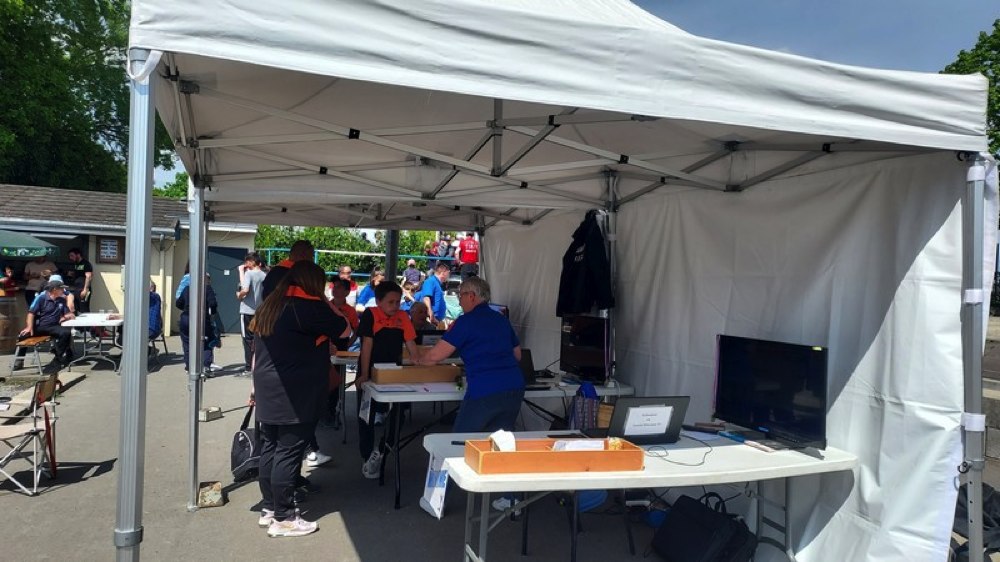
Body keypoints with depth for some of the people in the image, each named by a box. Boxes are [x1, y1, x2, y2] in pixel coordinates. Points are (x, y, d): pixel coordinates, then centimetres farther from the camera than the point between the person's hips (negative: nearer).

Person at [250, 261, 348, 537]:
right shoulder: (309, 305, -14)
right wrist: (326, 305, 6)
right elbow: (344, 330, -6)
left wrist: (258, 387, 24)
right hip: (295, 394, -9)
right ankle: (283, 518, 6)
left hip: (269, 390, 9)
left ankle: (268, 509, 25)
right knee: (288, 453, -2)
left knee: (270, 448, 14)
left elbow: (259, 349, 17)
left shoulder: (269, 305, 11)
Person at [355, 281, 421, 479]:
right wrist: (364, 376, -17)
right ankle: (368, 458, 18)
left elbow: (411, 345, 1)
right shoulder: (370, 314, -11)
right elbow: (367, 345, -16)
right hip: (370, 374, -3)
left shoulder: (402, 317, 0)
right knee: (366, 417, 5)